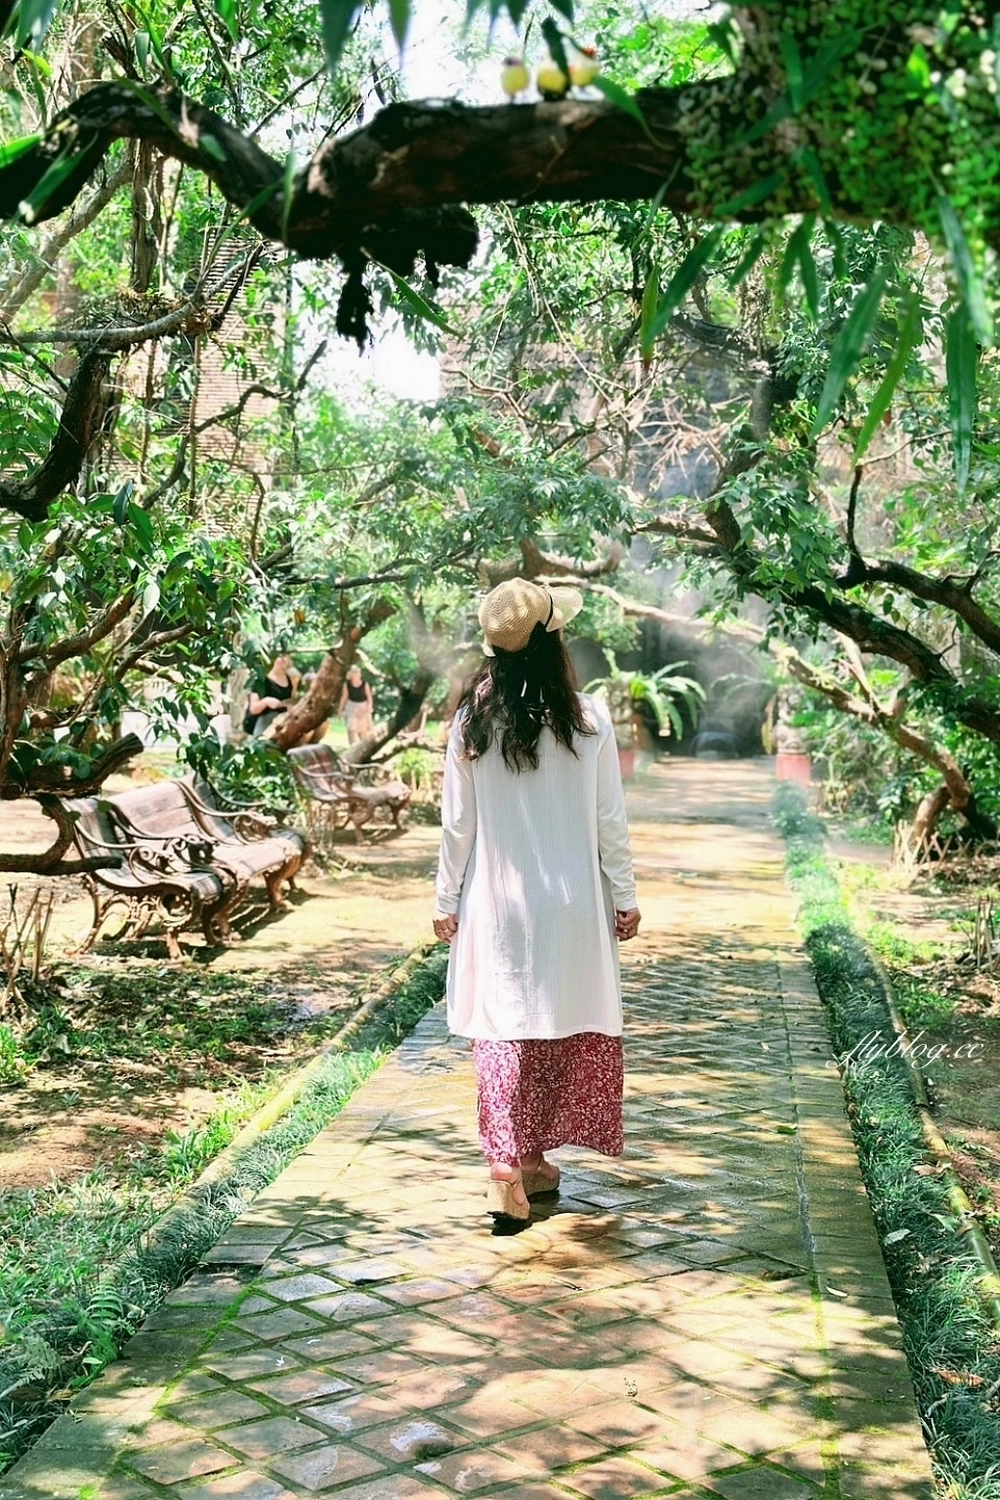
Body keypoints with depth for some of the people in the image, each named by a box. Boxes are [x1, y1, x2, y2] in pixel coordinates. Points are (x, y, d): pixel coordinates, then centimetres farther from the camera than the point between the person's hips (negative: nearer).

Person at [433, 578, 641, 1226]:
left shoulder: (472, 721, -7)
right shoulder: (588, 718, -10)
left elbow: (456, 823, -2)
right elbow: (611, 820, -5)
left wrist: (446, 900, 9)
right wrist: (625, 896, 5)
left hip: (495, 905, 1)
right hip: (573, 904, 0)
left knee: (503, 1029, 6)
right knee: (570, 1027, 14)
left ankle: (508, 1166, -5)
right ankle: (533, 1157, 25)